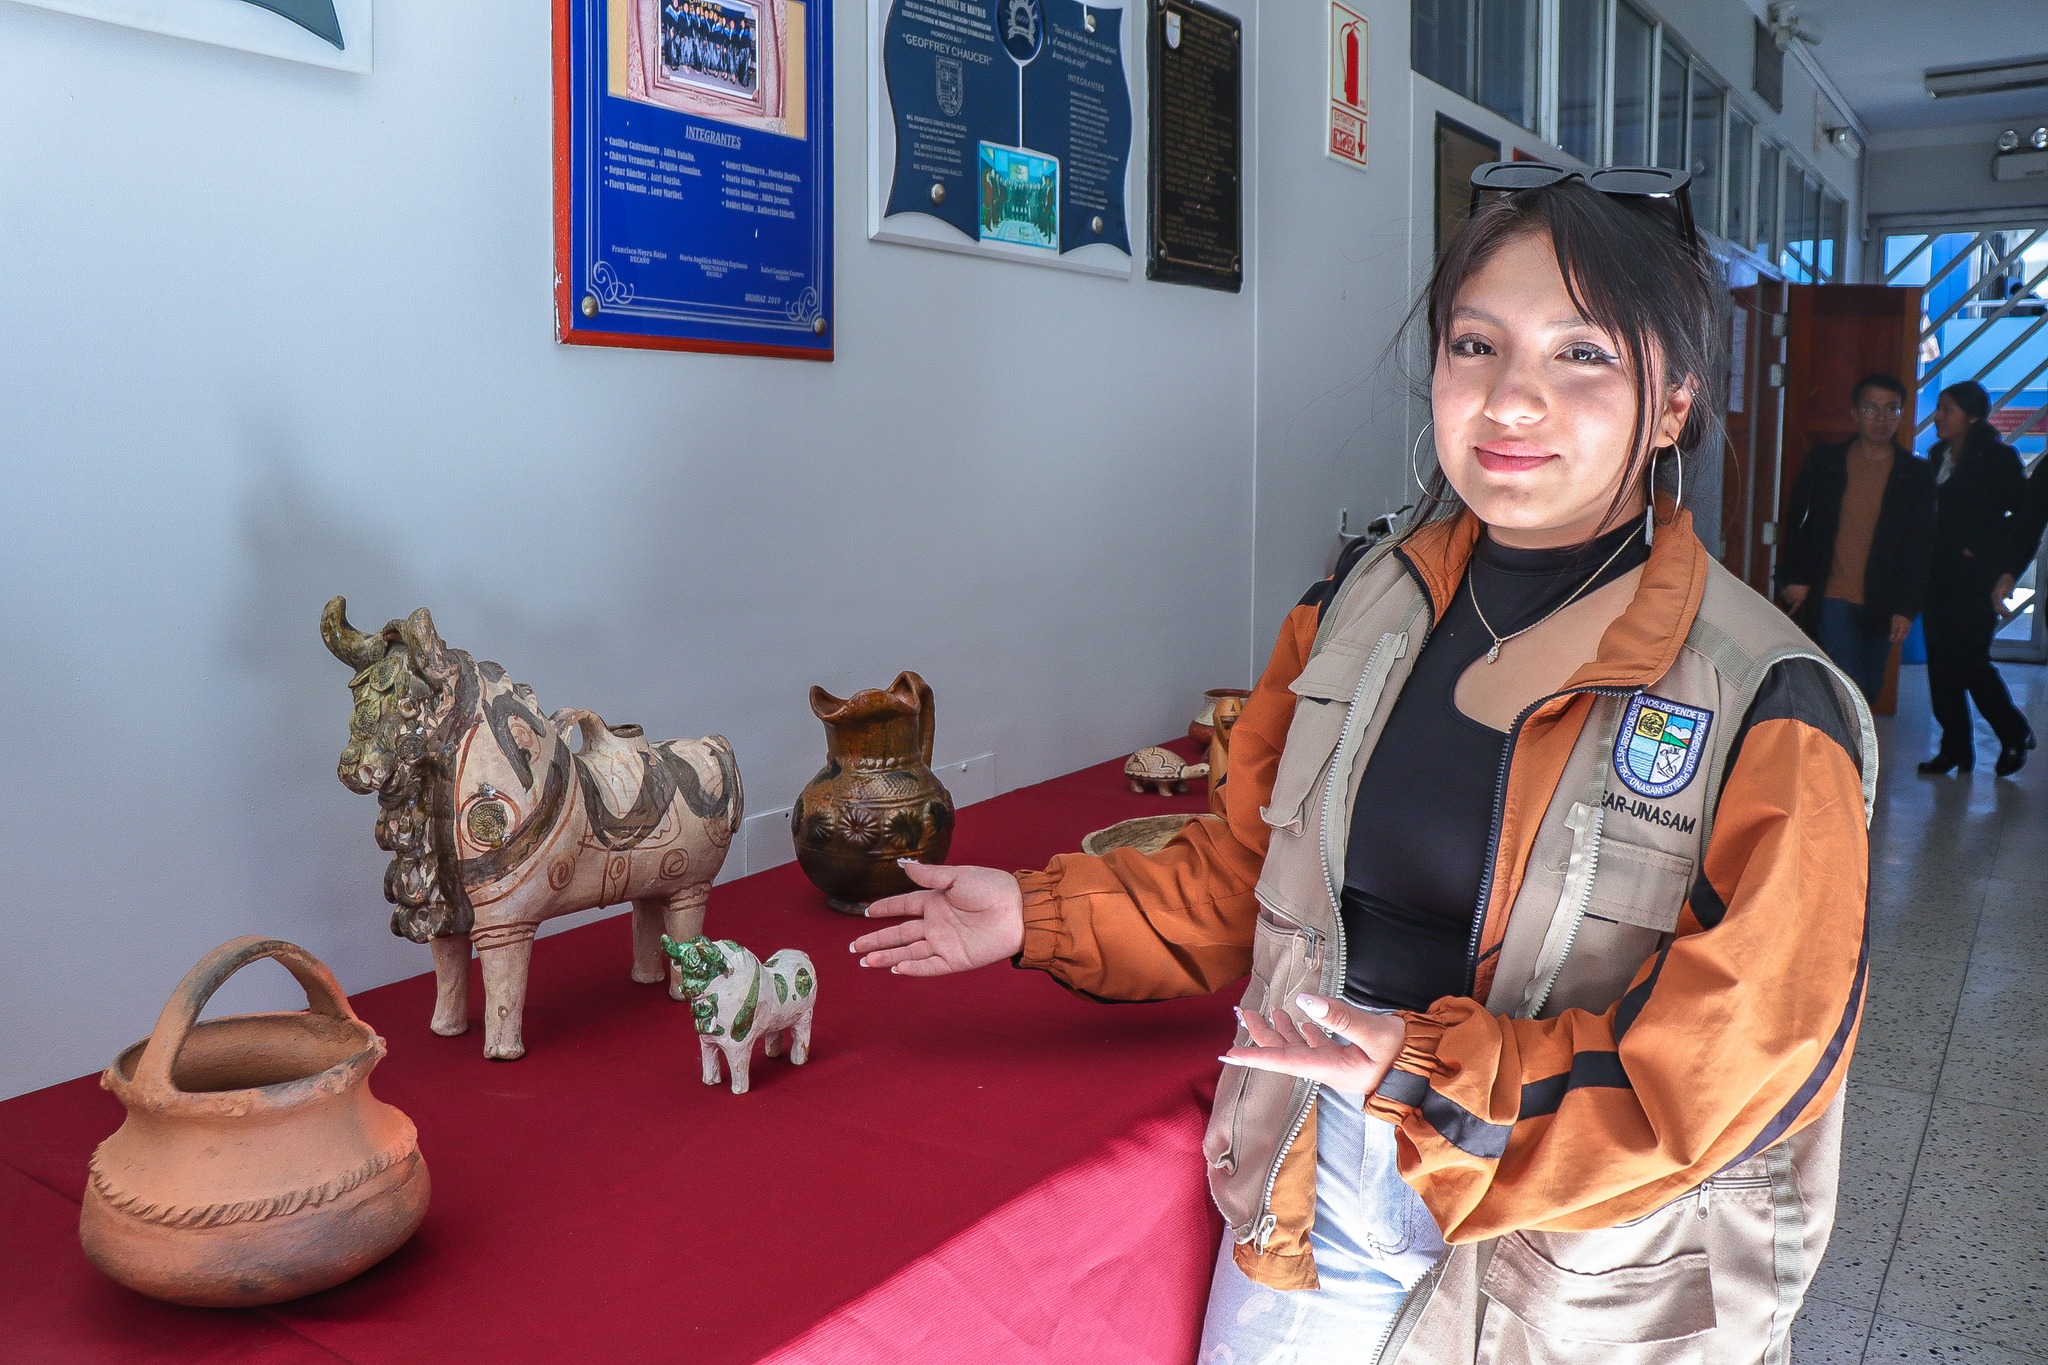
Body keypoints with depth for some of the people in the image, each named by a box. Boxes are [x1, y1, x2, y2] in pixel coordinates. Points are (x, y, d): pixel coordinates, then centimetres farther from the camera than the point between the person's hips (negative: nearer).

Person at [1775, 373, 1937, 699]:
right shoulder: (1824, 460, 0)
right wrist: (1796, 576, -4)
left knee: (1869, 689, 12)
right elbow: (1796, 521, 6)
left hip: (1882, 604, 3)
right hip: (1833, 598, -2)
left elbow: (1921, 547, 1)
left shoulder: (1917, 473, 2)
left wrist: (1907, 607, -6)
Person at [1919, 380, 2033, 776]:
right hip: (1939, 576, 6)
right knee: (1940, 662, 5)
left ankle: (2015, 733, 19)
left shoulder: (1999, 458, -6)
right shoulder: (1938, 455, 10)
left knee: (1970, 661, -5)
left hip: (1978, 578, -6)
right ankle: (1955, 748, 15)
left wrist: (2008, 572, -13)